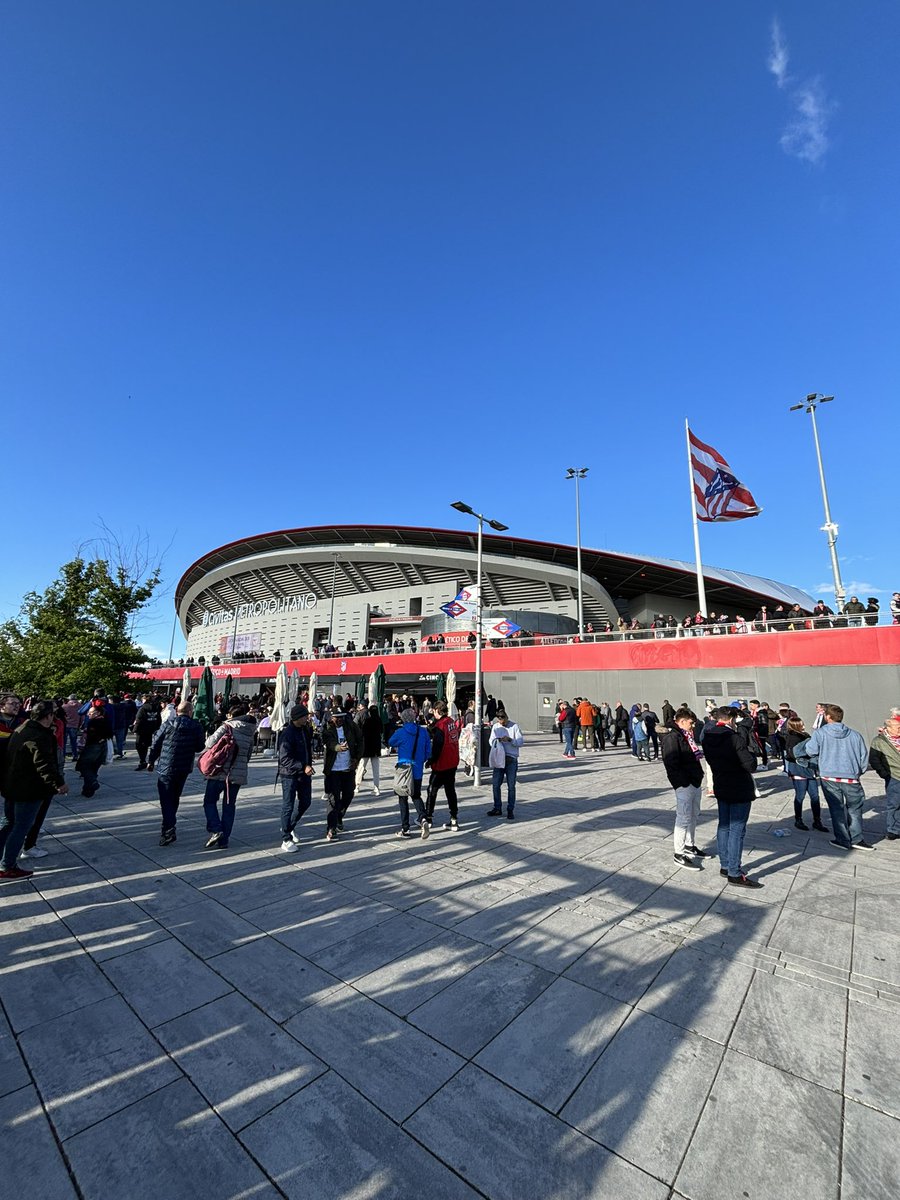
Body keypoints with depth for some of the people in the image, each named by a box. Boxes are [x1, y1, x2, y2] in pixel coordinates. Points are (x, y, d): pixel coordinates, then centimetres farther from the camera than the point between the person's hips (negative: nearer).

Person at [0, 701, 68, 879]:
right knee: (22, 826, 2)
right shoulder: (40, 737, -25)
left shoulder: (20, 730, 6)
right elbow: (45, 765, -30)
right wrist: (59, 783, -28)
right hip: (29, 790, -10)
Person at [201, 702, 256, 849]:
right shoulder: (250, 731, 6)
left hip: (220, 771, -5)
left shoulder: (227, 726, -12)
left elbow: (210, 743, -15)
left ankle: (215, 830, -3)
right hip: (239, 774, 5)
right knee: (229, 805, 13)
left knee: (209, 801, 13)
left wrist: (210, 737, 6)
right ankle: (223, 840, 17)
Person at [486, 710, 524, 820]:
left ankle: (510, 810, 14)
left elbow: (521, 742, -8)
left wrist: (510, 740, -23)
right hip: (499, 759, 3)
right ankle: (497, 808, 21)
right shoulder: (495, 726, 4)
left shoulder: (514, 726, -5)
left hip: (511, 759, -3)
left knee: (511, 786, 4)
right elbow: (491, 741, 4)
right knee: (495, 784, 7)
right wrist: (496, 741, -17)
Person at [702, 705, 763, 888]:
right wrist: (750, 753, -2)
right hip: (739, 790, -7)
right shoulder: (735, 738, -21)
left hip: (720, 787, 7)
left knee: (724, 826, 17)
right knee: (737, 830, -1)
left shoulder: (708, 738, 0)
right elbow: (750, 765, -20)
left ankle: (725, 865, 27)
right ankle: (735, 874, 5)